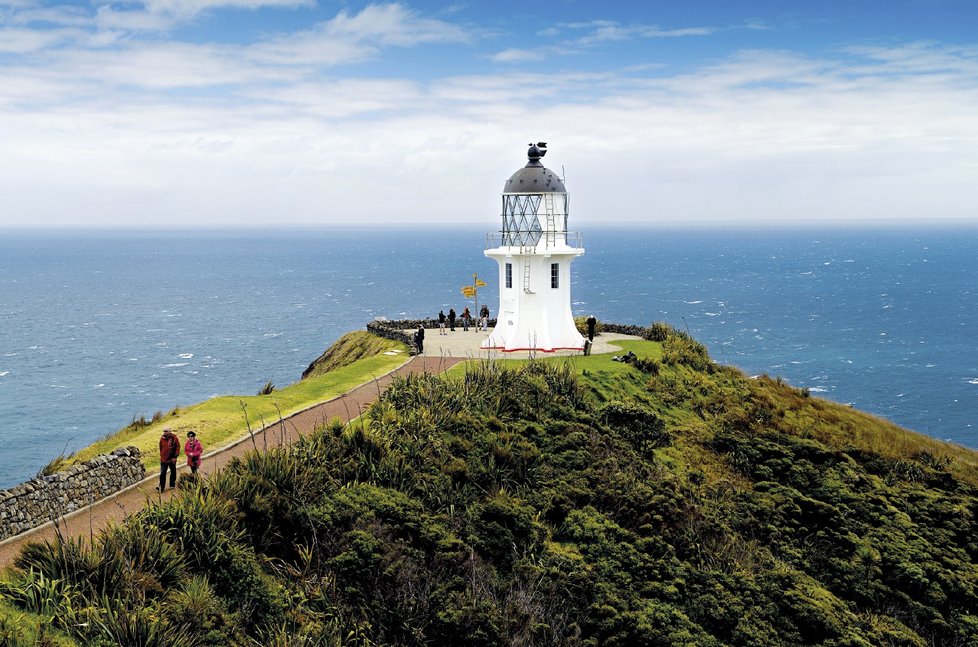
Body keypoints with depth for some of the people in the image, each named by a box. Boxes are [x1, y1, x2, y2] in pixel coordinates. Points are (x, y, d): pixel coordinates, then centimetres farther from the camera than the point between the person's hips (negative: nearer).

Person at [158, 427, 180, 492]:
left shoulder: (174, 438, -8)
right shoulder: (162, 438, 2)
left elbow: (177, 447, -6)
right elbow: (161, 448, 15)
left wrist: (175, 457, -10)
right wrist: (161, 455, 12)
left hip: (172, 459, -2)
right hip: (163, 459, 2)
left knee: (173, 472, 11)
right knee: (162, 473, -5)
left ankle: (172, 485, 25)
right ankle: (161, 486, -5)